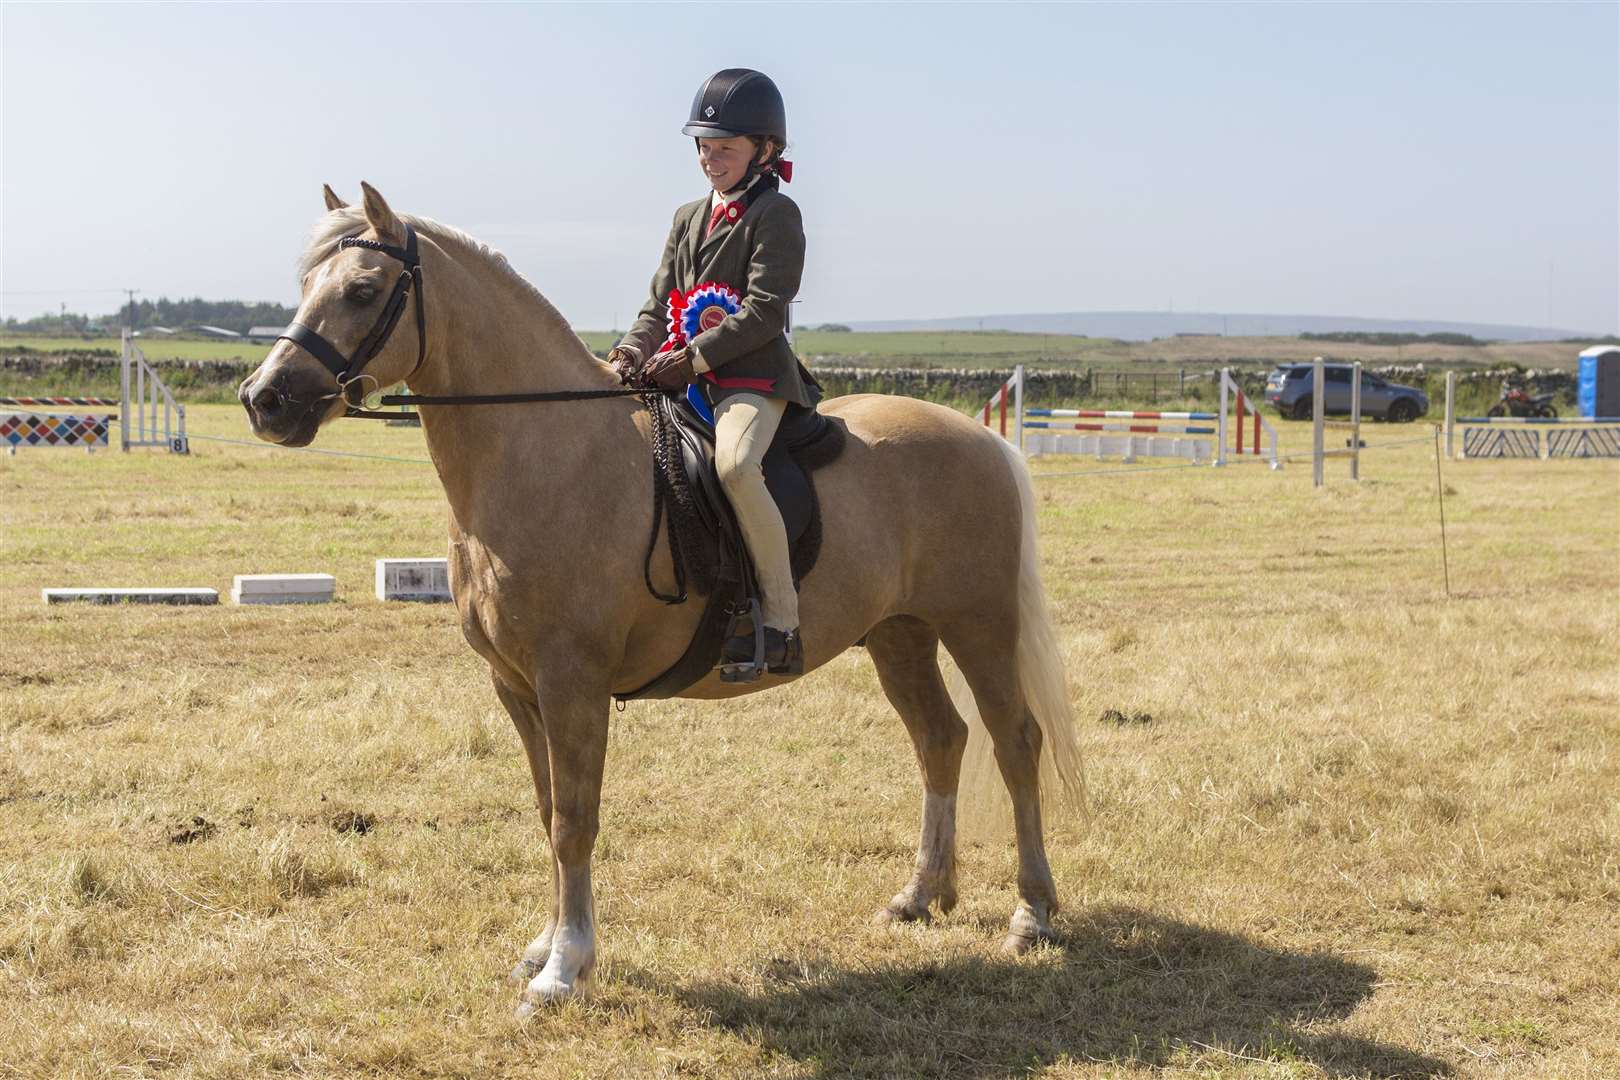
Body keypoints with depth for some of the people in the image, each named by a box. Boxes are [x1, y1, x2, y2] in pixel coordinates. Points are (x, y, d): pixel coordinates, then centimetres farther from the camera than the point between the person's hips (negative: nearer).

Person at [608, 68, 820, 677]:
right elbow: (660, 306, 18)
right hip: (683, 381, 9)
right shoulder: (688, 219, 21)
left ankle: (781, 622, -30)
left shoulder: (775, 215, -3)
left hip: (754, 378, -9)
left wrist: (691, 357, -20)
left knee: (735, 464, -35)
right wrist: (631, 353, -3)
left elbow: (764, 311, -13)